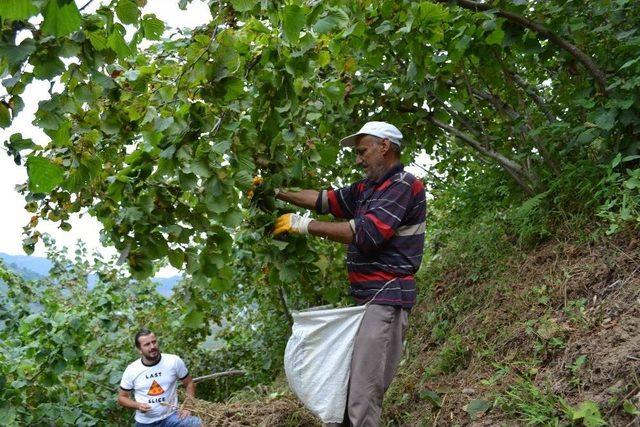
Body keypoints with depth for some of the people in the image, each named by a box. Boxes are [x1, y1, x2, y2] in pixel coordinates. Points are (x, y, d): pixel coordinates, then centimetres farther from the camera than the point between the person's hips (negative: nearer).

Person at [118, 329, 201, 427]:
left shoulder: (174, 361, -7)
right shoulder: (131, 370, -6)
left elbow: (189, 383, 5)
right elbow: (122, 397, 5)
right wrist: (137, 405, -13)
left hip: (171, 416, -1)